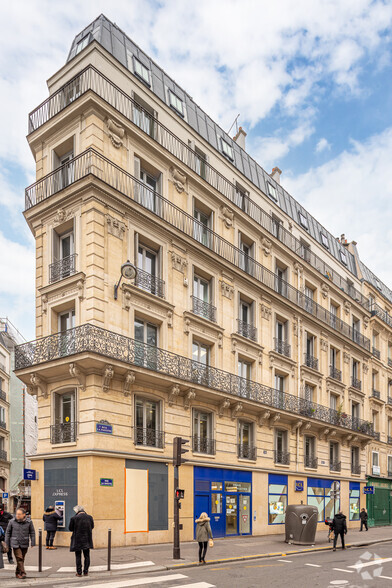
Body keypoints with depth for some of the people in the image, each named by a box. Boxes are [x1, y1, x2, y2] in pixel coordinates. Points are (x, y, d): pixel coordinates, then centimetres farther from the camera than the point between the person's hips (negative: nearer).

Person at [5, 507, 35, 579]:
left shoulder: (29, 522, -5)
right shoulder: (12, 522, -5)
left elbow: (32, 532, 2)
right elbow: (8, 532, 5)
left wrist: (33, 542, -3)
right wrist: (7, 543, 6)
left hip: (24, 544, 1)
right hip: (15, 544, -1)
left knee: (22, 559, 10)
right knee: (19, 559, -12)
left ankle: (18, 573, 27)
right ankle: (22, 573, -9)